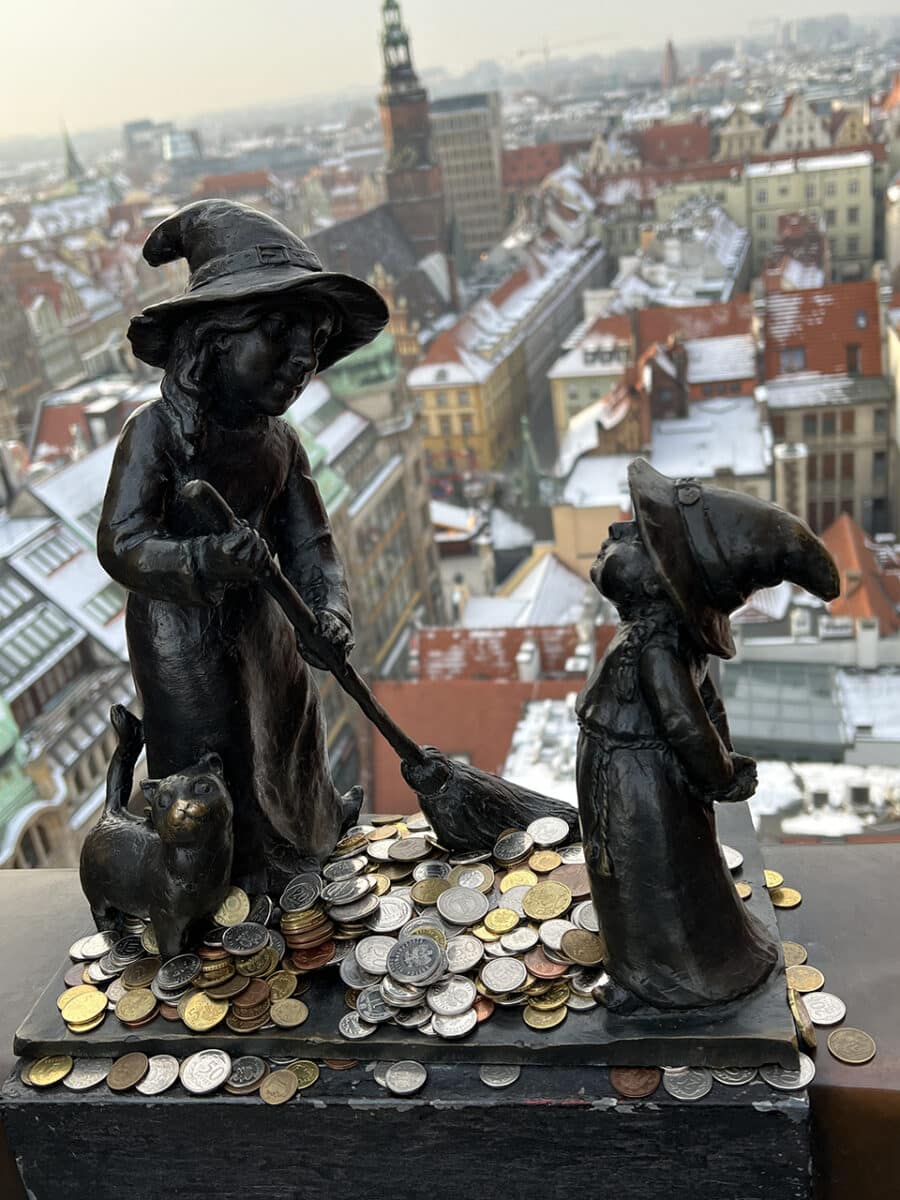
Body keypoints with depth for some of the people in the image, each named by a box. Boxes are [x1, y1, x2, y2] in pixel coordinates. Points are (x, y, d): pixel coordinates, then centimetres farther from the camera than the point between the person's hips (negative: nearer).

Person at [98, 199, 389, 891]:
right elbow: (121, 544, -23)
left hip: (261, 628, 6)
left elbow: (309, 542, -1)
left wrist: (329, 609, -21)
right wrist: (206, 560, -41)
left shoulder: (281, 445, 0)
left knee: (285, 761, 23)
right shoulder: (157, 432, -19)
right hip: (181, 634, -6)